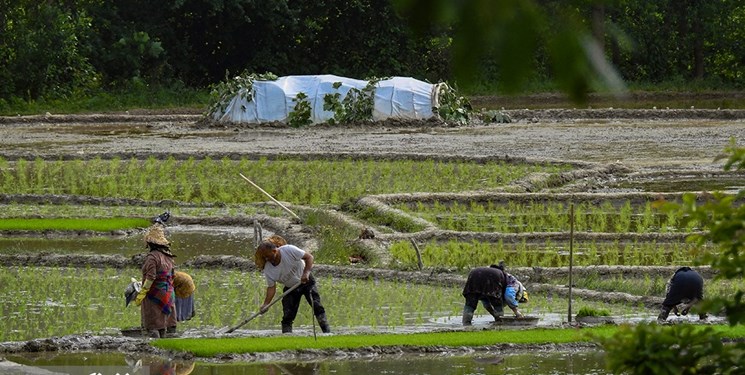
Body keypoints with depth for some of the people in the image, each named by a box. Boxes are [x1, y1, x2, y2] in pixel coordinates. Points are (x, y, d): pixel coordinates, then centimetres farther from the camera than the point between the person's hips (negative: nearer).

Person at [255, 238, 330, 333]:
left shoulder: (289, 250, -25)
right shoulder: (268, 269, -14)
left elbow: (309, 257, -19)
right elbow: (271, 287, -9)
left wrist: (306, 273, -33)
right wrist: (265, 304, -22)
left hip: (306, 282, -3)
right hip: (290, 288, 3)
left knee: (317, 306, -13)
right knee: (287, 315, -6)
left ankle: (326, 331, -11)